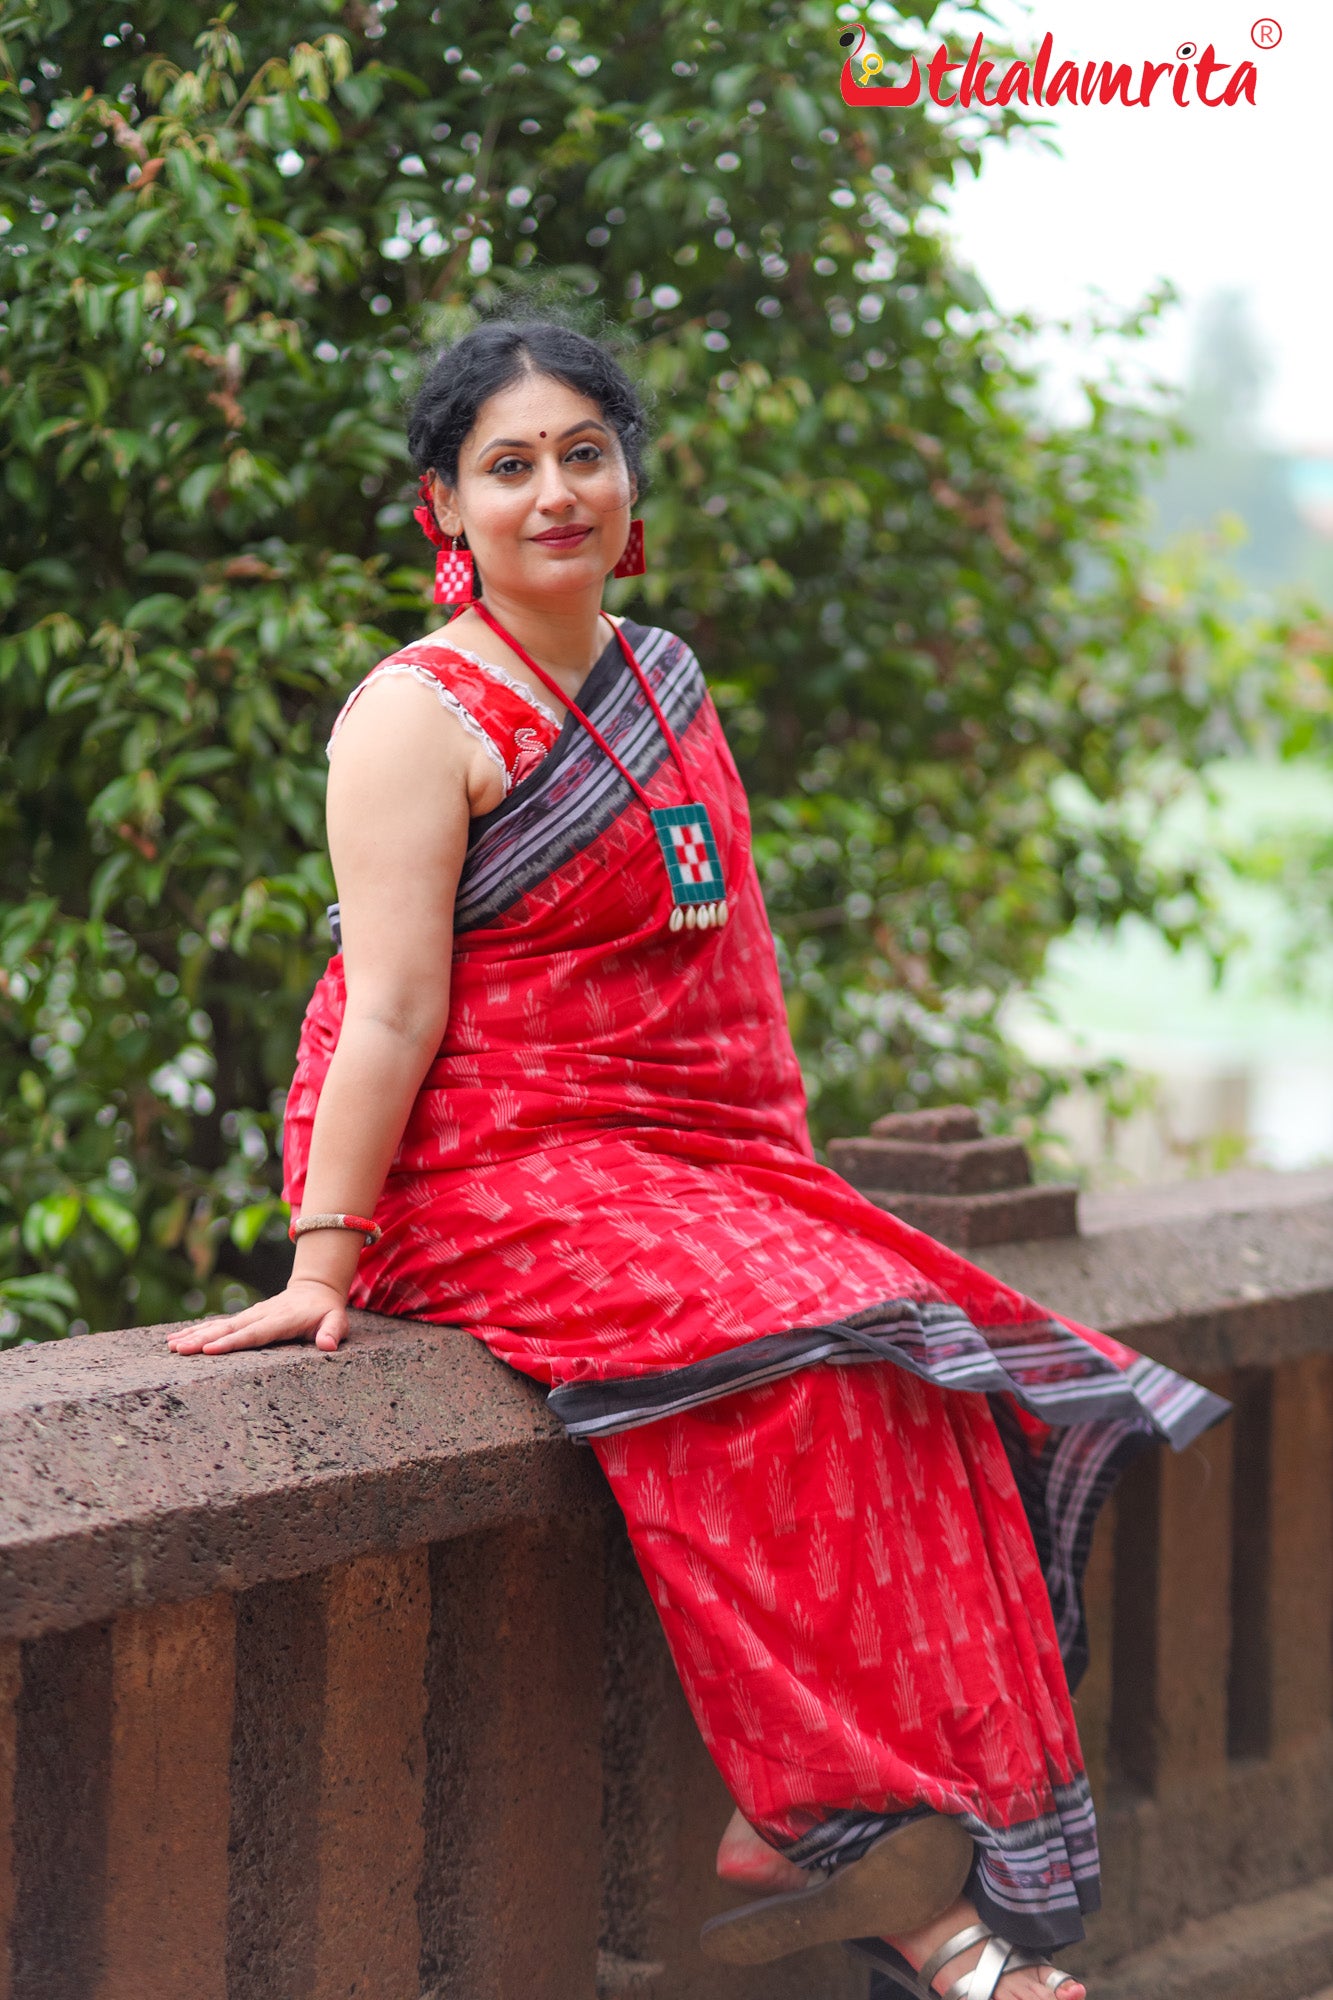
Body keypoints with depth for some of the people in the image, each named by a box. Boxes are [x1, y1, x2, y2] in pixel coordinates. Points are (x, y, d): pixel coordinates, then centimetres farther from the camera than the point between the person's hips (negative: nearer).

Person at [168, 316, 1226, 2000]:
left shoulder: (663, 686, 18)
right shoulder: (420, 718, -6)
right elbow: (390, 1007, -13)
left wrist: (799, 1194, 17)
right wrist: (323, 1257, -21)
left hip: (693, 1166, 7)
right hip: (483, 1176, -7)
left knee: (927, 1359, -15)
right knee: (787, 1359, -30)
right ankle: (820, 1826, -21)